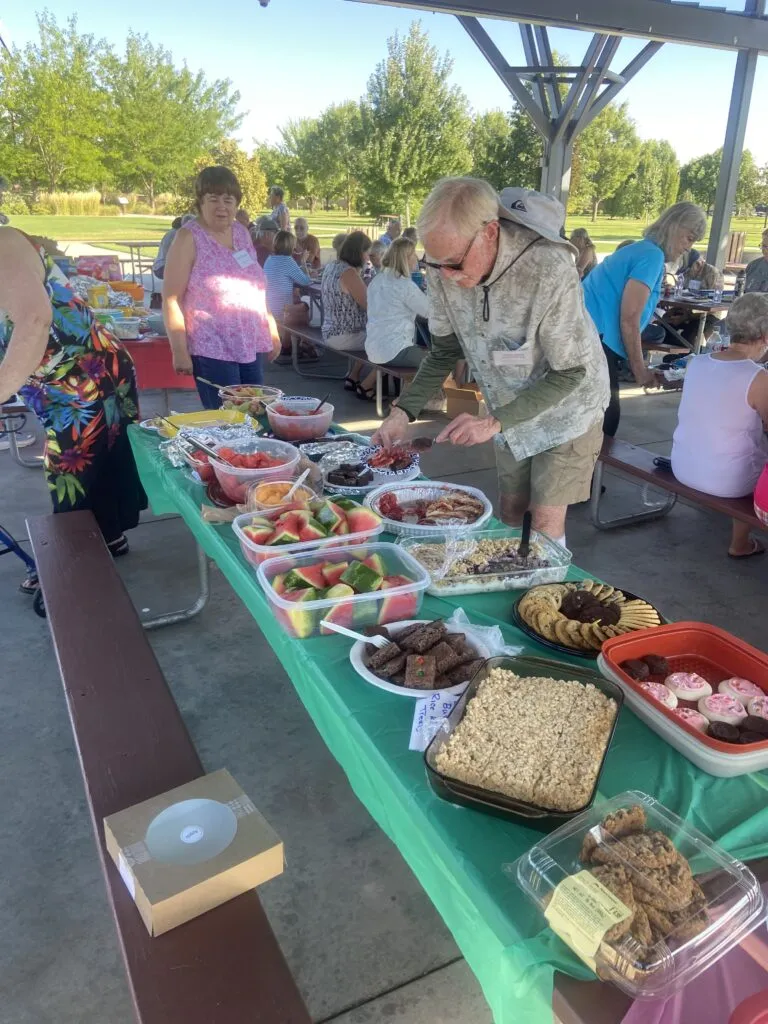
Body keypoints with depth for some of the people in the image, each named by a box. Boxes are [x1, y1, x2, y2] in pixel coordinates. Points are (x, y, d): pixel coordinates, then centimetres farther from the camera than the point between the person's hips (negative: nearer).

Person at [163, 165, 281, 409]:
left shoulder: (242, 233, 11)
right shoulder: (189, 238, -7)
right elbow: (171, 299, -10)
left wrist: (272, 330, 17)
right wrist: (179, 351, -16)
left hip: (251, 345, 6)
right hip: (212, 350, -6)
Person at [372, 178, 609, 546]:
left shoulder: (551, 271, -35)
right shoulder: (445, 267, -19)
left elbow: (569, 373, -25)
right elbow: (445, 349, -5)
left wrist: (494, 422, -34)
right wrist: (404, 410, -18)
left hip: (566, 408, -5)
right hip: (508, 410, 5)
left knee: (544, 526, -1)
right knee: (511, 514, 16)